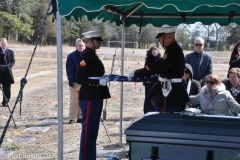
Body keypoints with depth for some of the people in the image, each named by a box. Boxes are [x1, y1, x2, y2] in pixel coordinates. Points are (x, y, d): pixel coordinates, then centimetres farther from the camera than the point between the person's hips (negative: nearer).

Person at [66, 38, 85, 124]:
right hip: (75, 82, -4)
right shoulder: (71, 56, -4)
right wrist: (70, 80, -15)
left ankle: (79, 117, 20)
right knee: (74, 100, -1)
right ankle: (72, 118, 7)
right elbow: (69, 69, -8)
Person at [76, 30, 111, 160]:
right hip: (89, 98, -10)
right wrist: (99, 82, -20)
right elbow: (80, 79, -19)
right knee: (87, 130, -3)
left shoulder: (92, 55, 14)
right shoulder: (86, 56, -15)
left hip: (96, 98, 10)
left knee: (93, 130, 15)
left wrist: (105, 78, 11)